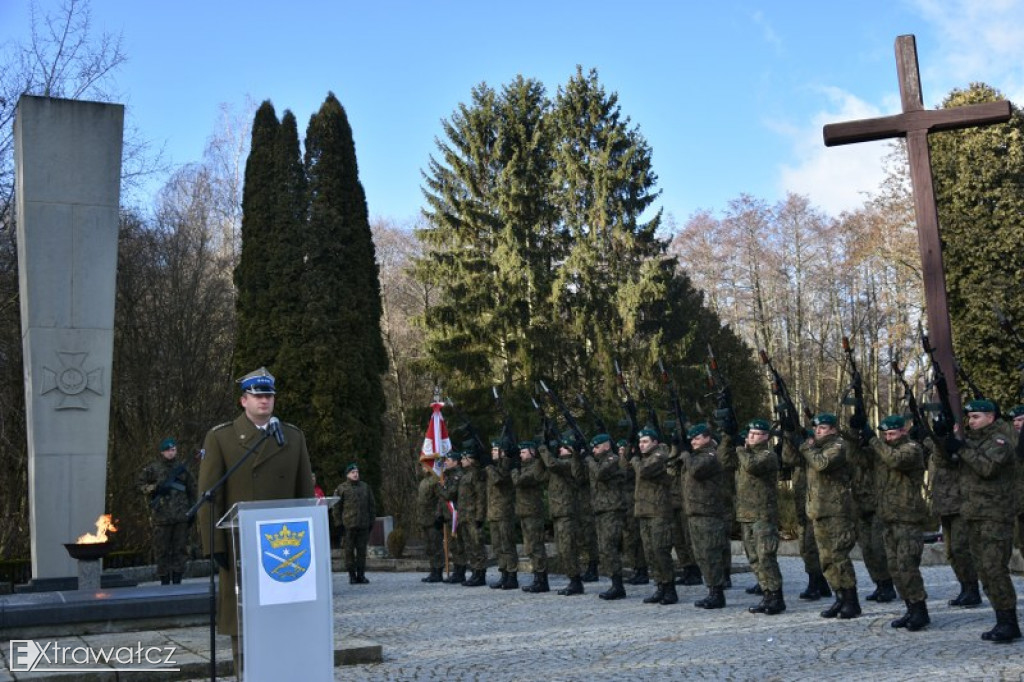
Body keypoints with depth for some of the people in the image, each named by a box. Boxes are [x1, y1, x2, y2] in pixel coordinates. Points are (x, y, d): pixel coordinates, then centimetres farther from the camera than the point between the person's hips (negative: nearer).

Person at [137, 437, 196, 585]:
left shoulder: (182, 468, 12)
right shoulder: (152, 468, 3)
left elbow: (192, 490, 16)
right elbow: (141, 485, 5)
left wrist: (192, 510, 13)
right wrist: (156, 488, -12)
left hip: (181, 515, 3)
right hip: (161, 516, -2)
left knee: (180, 548, 3)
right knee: (162, 550, 0)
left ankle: (177, 581, 9)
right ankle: (164, 582, 6)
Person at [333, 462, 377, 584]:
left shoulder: (365, 487, 12)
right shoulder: (341, 489, 2)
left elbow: (372, 505, 16)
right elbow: (336, 508, 1)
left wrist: (371, 521, 10)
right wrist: (339, 524, -5)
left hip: (363, 525, 3)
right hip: (348, 525, -3)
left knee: (362, 550, 5)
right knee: (349, 550, 0)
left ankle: (361, 574, 12)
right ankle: (352, 575, 6)